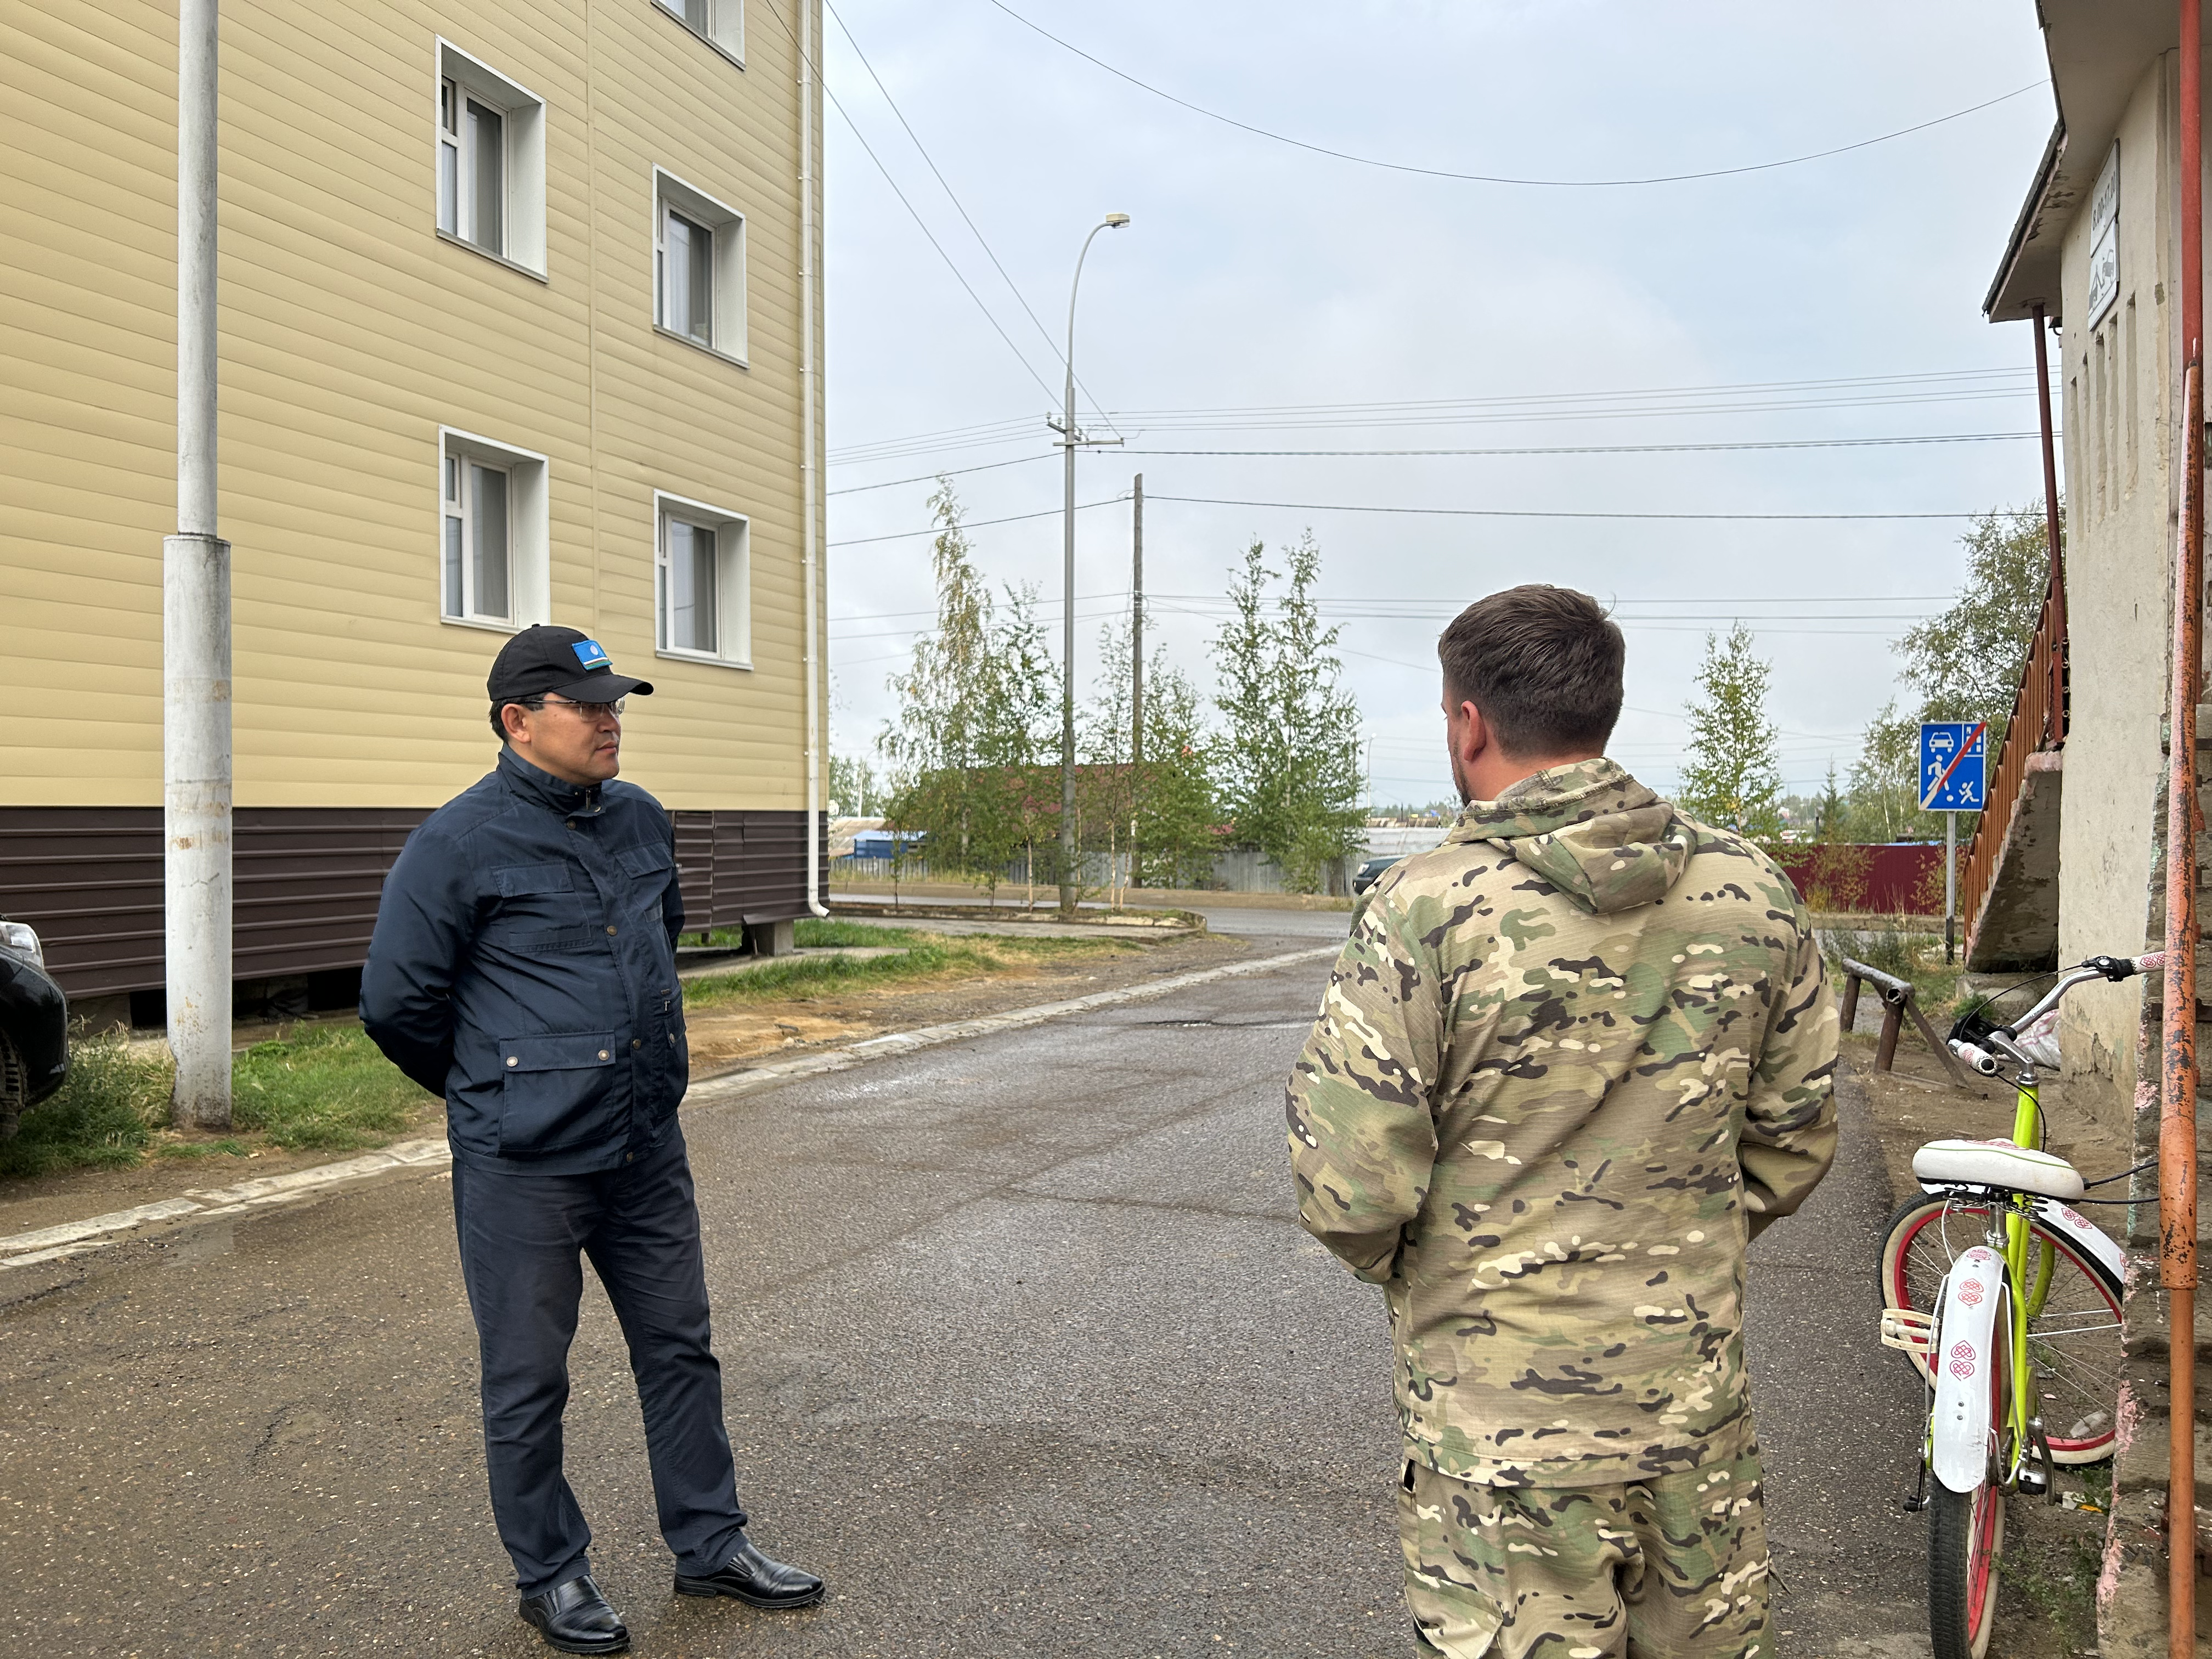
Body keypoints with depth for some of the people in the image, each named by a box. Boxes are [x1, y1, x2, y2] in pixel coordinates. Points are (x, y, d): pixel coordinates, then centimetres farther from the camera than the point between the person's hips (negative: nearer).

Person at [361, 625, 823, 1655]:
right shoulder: (459, 845, -13)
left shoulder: (642, 821, 7)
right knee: (528, 1380, 8)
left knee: (680, 1347, 14)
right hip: (523, 1165, -6)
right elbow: (395, 1003, -7)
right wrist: (492, 1091, 6)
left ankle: (710, 1545, 30)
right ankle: (550, 1576, 27)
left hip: (648, 1147, 6)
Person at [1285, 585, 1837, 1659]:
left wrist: (1411, 1276, 3)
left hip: (1504, 1424, -4)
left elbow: (1351, 1195, -18)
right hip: (1699, 1403, 5)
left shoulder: (1426, 912, -19)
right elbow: (1796, 1137, 6)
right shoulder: (1753, 892, -3)